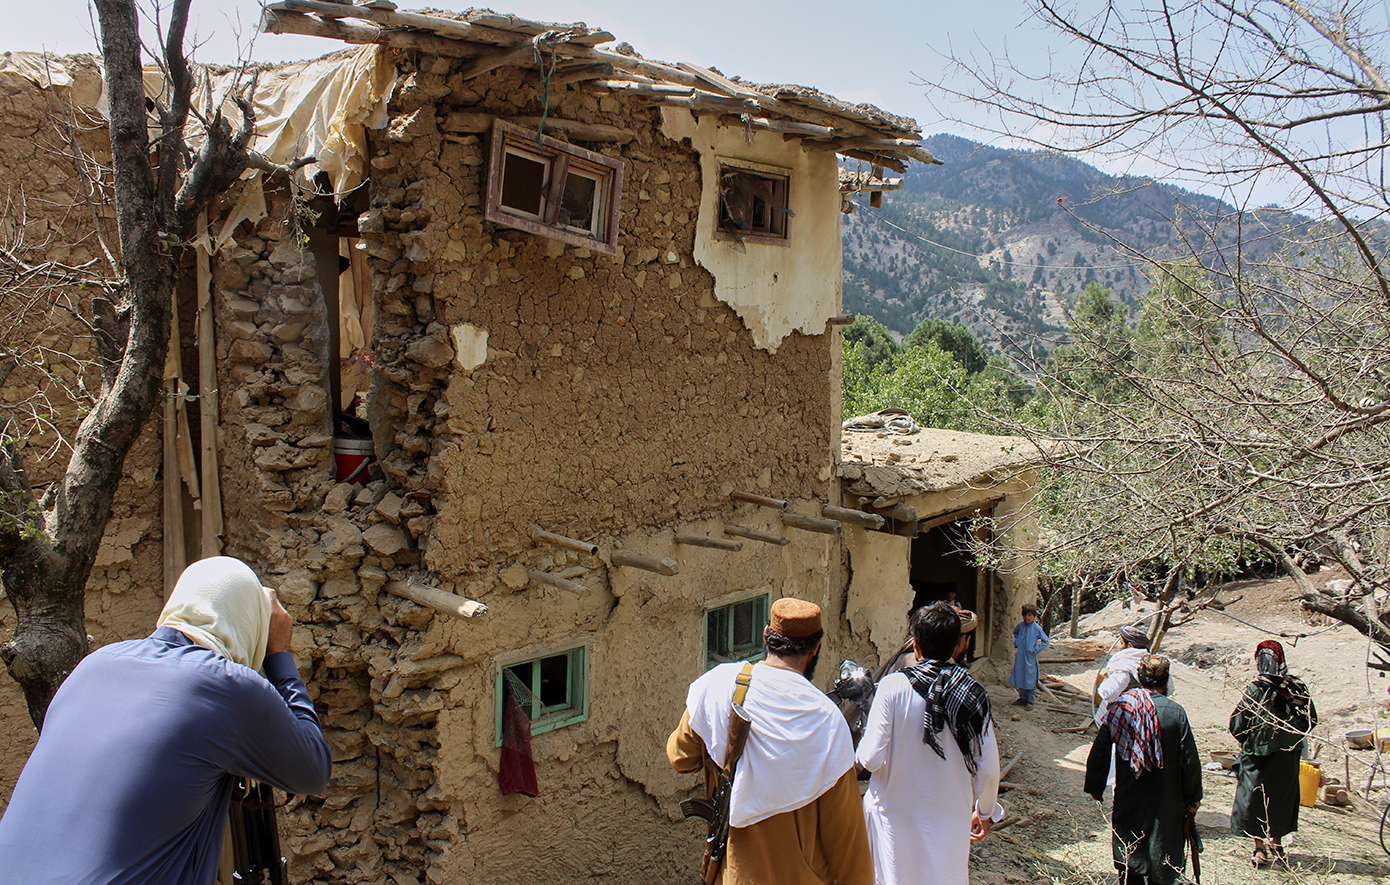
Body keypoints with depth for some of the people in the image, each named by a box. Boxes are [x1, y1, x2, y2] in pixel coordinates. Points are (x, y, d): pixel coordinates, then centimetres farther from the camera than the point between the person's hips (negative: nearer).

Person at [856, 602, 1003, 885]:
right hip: (951, 821, 2)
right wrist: (985, 812, 15)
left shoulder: (893, 686, -15)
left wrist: (860, 751, 7)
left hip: (896, 818, -2)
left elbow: (871, 759, -17)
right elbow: (988, 768, -3)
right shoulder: (974, 693, -9)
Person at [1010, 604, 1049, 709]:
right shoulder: (1020, 625, 1)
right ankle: (1023, 698, 27)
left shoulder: (1037, 628, -12)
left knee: (1030, 680, 1)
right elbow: (1015, 633, 23)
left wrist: (1036, 649, -10)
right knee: (1020, 678, 13)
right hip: (1020, 656, 5)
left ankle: (1030, 701, 10)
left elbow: (1046, 641, -4)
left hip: (1030, 658, -4)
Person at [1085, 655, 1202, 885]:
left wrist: (1095, 787, 11)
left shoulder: (1118, 708, -7)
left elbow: (1099, 752, -2)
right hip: (1165, 803, -2)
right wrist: (1193, 798, 5)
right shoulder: (1175, 712, -14)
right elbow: (1190, 760, -9)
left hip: (1127, 800, 2)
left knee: (1130, 862, 15)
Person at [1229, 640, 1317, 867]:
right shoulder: (1297, 688, -6)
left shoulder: (1257, 689, -18)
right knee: (1281, 797, 18)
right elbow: (1311, 720, 4)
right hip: (1288, 755, 4)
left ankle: (1260, 849, 11)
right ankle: (1276, 846, 29)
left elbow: (1237, 725, -15)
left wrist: (1248, 743, 5)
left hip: (1259, 755, -4)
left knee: (1255, 799, 8)